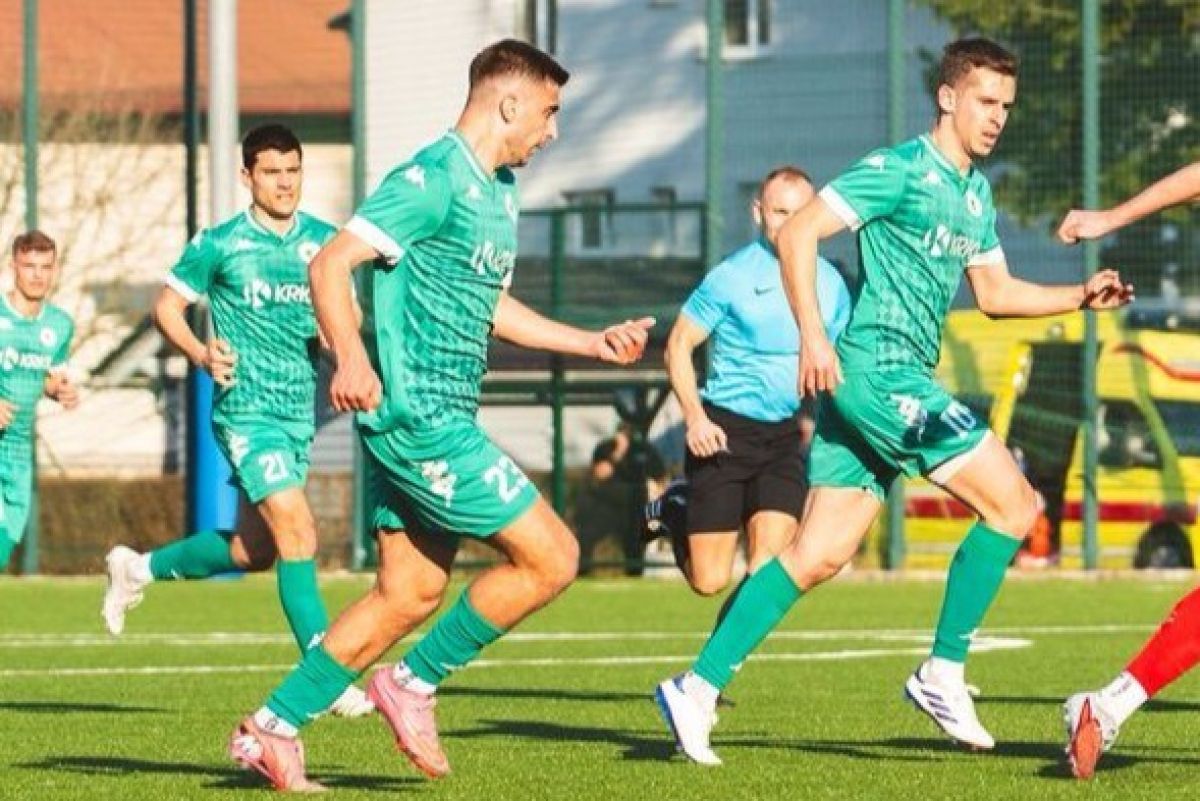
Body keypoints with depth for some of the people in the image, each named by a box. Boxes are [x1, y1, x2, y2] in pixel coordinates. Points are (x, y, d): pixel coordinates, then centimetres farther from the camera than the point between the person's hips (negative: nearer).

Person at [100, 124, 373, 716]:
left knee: (255, 550, 14)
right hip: (247, 410, -6)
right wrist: (200, 353, -15)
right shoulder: (219, 244, -6)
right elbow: (167, 307, 2)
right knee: (297, 530, -17)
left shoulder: (322, 240, 7)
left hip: (300, 412, 6)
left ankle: (138, 569, 36)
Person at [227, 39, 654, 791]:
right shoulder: (432, 180, -14)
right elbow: (330, 264, -20)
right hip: (420, 419, -10)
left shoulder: (501, 192, 17)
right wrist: (351, 359, -36)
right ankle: (412, 685, 2)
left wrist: (594, 342, 25)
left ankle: (273, 728, 13)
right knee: (551, 557, -8)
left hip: (442, 421, 10)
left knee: (410, 596, 10)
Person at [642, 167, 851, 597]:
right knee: (710, 580, -1)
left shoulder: (831, 284, 7)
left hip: (785, 434, 3)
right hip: (723, 431, -3)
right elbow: (679, 344, -3)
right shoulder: (731, 276, -7)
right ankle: (674, 510, 29)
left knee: (769, 568, -14)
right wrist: (694, 416, -16)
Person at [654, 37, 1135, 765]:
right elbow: (800, 231, -14)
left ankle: (699, 687, 4)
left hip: (901, 381, 9)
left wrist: (1080, 297, 13)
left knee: (820, 555, 5)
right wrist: (813, 336, -21)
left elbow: (995, 293, 26)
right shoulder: (902, 171, -9)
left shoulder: (976, 193, 18)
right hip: (877, 370, -9)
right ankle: (944, 673, -4)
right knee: (1012, 503, -10)